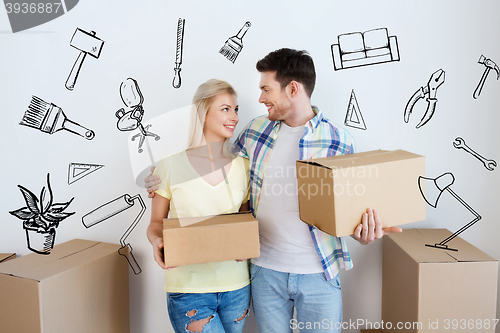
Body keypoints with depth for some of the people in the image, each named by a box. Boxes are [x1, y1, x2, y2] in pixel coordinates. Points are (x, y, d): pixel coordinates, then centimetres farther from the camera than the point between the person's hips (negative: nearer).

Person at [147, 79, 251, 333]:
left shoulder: (243, 167, 3)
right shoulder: (170, 166, -5)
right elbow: (156, 222, 4)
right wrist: (157, 242, -17)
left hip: (236, 286, 4)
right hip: (187, 286, -3)